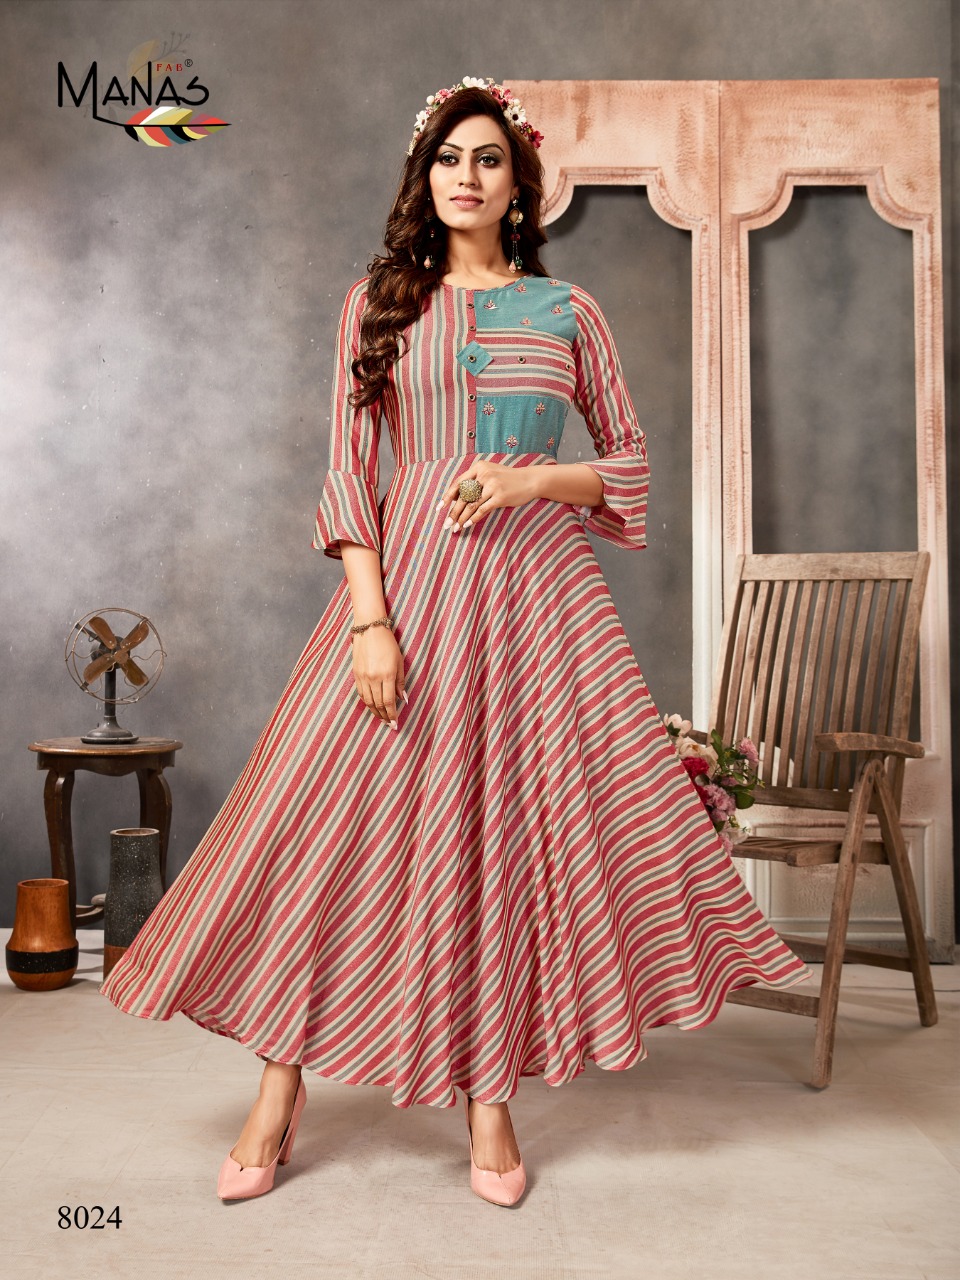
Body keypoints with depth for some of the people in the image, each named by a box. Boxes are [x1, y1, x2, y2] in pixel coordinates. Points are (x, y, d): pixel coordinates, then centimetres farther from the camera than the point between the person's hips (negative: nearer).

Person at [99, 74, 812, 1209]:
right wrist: (368, 615, -11)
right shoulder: (378, 304, 10)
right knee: (333, 819, -2)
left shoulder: (567, 309, 12)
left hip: (536, 582, 1)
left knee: (514, 821, 1)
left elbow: (632, 459, 12)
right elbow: (346, 467, 2)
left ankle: (490, 1096, 16)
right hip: (407, 572, 0)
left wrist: (528, 479, -8)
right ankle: (279, 1096, 13)